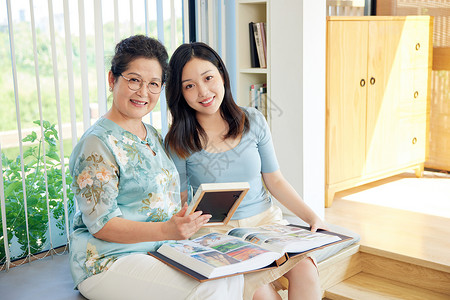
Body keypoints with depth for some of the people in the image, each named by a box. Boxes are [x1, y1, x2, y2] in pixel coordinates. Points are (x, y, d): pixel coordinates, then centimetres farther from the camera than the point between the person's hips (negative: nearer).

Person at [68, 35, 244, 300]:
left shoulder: (154, 136, 14)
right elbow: (101, 224, -18)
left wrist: (193, 216, 2)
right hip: (109, 262, -8)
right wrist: (166, 230, -29)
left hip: (161, 251, 8)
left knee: (234, 278, -12)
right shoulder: (97, 144, -13)